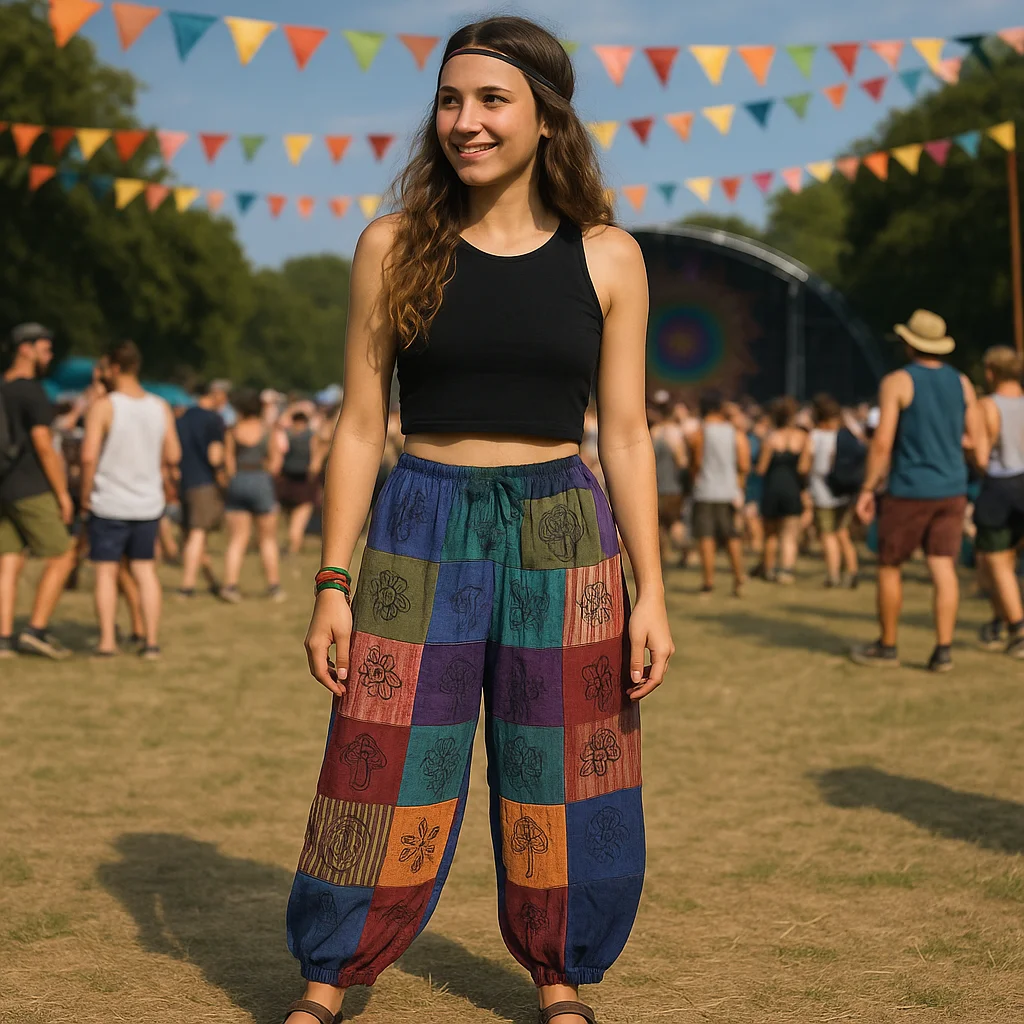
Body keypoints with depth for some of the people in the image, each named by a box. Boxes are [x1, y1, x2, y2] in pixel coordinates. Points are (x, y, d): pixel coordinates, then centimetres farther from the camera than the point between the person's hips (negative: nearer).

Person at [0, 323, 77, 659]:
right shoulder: (32, 391, -13)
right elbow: (43, 445, -18)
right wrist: (63, 492, -13)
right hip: (31, 491, -8)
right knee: (62, 558, 0)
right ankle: (36, 631, -4)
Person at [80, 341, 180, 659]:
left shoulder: (103, 406, -12)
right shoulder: (161, 407, 2)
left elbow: (89, 456, -18)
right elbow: (173, 456, 4)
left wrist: (85, 495, -6)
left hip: (109, 504, -4)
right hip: (149, 504, 4)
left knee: (106, 571, 6)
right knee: (145, 570, 11)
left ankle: (107, 641, 5)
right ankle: (152, 641, 10)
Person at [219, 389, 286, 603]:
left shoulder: (232, 432, 1)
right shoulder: (269, 432, -1)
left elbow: (228, 462, -2)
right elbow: (275, 465, -3)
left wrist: (234, 479, 10)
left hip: (237, 482, 1)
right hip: (262, 483, -1)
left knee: (236, 539, 3)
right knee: (268, 539, 10)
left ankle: (230, 584, -9)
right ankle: (274, 586, 12)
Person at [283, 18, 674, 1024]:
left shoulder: (606, 257, 1)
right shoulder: (394, 247, 1)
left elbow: (625, 435, 3)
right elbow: (359, 426, 2)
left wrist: (650, 592, -2)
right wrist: (333, 583, -2)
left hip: (562, 538, 1)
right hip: (421, 531, 0)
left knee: (557, 786, 9)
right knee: (386, 774, 3)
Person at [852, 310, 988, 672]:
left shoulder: (897, 382, -8)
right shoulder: (962, 383, 6)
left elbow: (882, 442, -12)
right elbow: (979, 440, 8)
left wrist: (867, 489, -6)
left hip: (909, 491, -4)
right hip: (952, 490, 4)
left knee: (889, 567, 9)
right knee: (943, 568, 2)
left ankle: (886, 648, 17)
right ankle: (943, 651, -3)